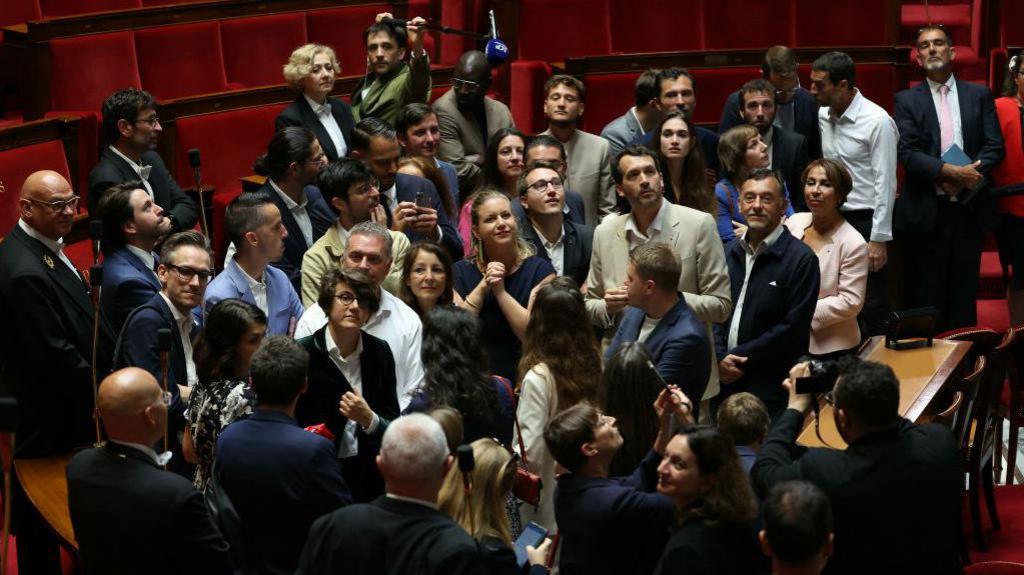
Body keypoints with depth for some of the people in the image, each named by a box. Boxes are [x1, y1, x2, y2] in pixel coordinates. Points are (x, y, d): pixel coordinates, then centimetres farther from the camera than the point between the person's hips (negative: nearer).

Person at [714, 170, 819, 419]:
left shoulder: (801, 258, -8)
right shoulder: (732, 252, 12)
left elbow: (793, 328, -13)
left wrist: (741, 357, -11)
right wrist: (720, 357, -5)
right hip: (725, 380, 5)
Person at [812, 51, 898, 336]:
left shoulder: (877, 122, -14)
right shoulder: (823, 116, 7)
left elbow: (885, 184, -14)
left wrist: (878, 240, -16)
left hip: (865, 221, -6)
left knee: (871, 306, -2)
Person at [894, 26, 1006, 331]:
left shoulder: (979, 95, 8)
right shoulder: (907, 100, 3)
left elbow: (995, 147, 1)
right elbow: (907, 153, -8)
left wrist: (964, 177, -14)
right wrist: (949, 171, -21)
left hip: (970, 208, 2)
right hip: (927, 211, -1)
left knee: (965, 291, 6)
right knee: (929, 292, 3)